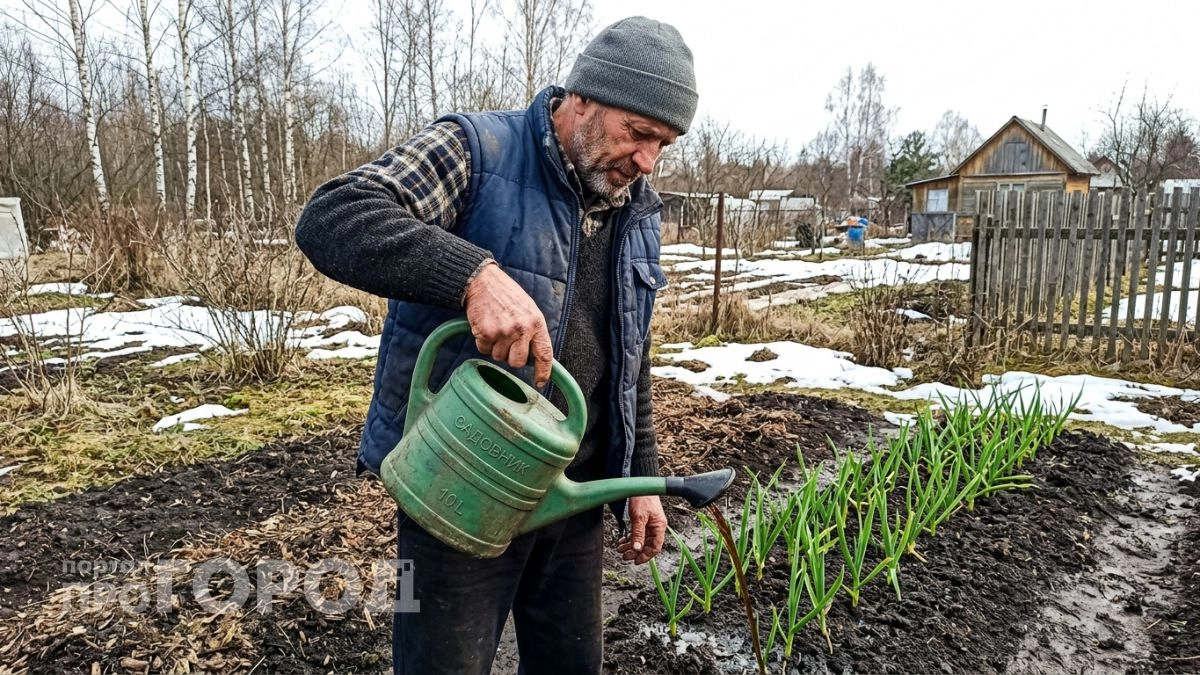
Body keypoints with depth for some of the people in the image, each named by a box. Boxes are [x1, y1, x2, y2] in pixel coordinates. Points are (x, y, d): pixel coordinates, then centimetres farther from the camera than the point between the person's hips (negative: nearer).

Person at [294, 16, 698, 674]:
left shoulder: (634, 211, 7)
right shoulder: (476, 151, -14)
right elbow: (330, 219, -28)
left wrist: (641, 477, 12)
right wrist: (475, 273, -41)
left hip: (575, 493, 6)